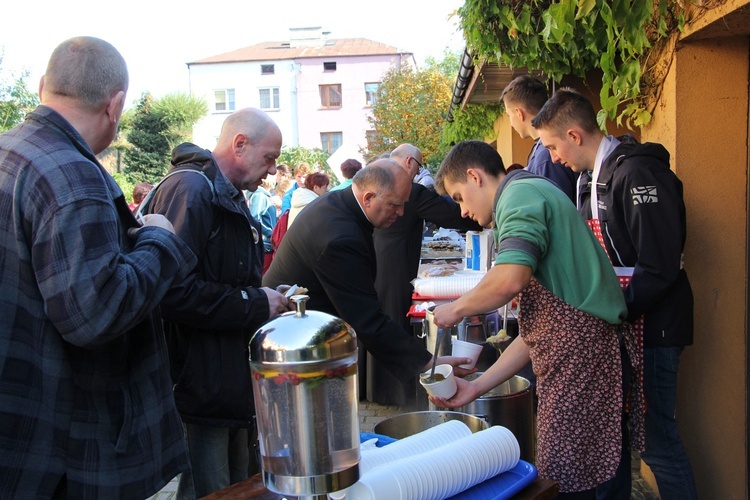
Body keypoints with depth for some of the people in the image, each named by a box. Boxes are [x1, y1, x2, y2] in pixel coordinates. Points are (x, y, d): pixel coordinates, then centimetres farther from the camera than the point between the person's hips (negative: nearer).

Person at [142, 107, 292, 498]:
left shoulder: (229, 195, 16)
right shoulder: (190, 188, -18)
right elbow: (175, 290, -29)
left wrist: (269, 300, 9)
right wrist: (257, 304, -20)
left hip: (231, 384, 10)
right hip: (200, 388, -10)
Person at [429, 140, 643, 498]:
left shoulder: (521, 193, -6)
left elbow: (510, 279, -27)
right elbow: (538, 329, 22)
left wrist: (456, 309, -7)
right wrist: (477, 387, 19)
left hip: (580, 354, -10)